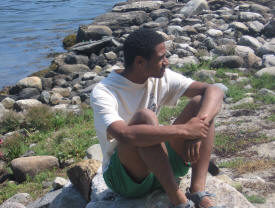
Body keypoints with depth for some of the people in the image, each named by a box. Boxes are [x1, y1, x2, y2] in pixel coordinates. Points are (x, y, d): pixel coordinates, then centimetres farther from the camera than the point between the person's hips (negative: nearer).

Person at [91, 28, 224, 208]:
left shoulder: (162, 78, -2)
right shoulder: (103, 93, -19)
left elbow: (214, 91, -9)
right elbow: (124, 135, -39)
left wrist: (199, 126, -29)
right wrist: (183, 130, -35)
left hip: (162, 166, 6)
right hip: (125, 178, -6)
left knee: (200, 102, -13)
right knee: (145, 116, -34)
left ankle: (198, 191, -22)